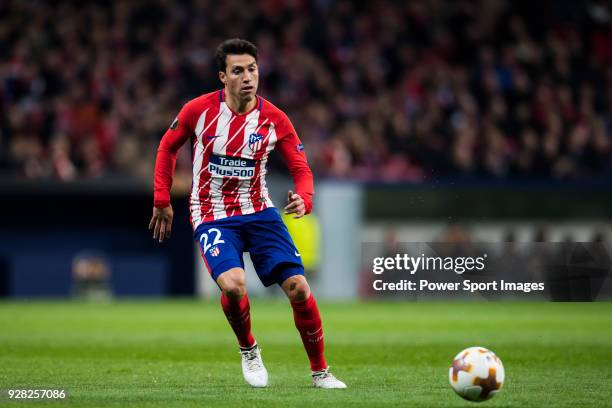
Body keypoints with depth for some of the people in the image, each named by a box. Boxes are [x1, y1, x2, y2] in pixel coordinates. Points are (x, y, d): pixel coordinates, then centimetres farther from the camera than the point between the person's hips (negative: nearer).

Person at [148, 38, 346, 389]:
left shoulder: (274, 120, -7)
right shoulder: (199, 110, -10)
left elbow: (301, 169, -2)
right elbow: (168, 146, 7)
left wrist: (303, 199, -24)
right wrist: (162, 200, 6)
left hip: (259, 212, 2)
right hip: (212, 217, -2)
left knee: (299, 288, -9)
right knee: (233, 285, -28)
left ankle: (320, 372, 9)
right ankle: (249, 350, 3)